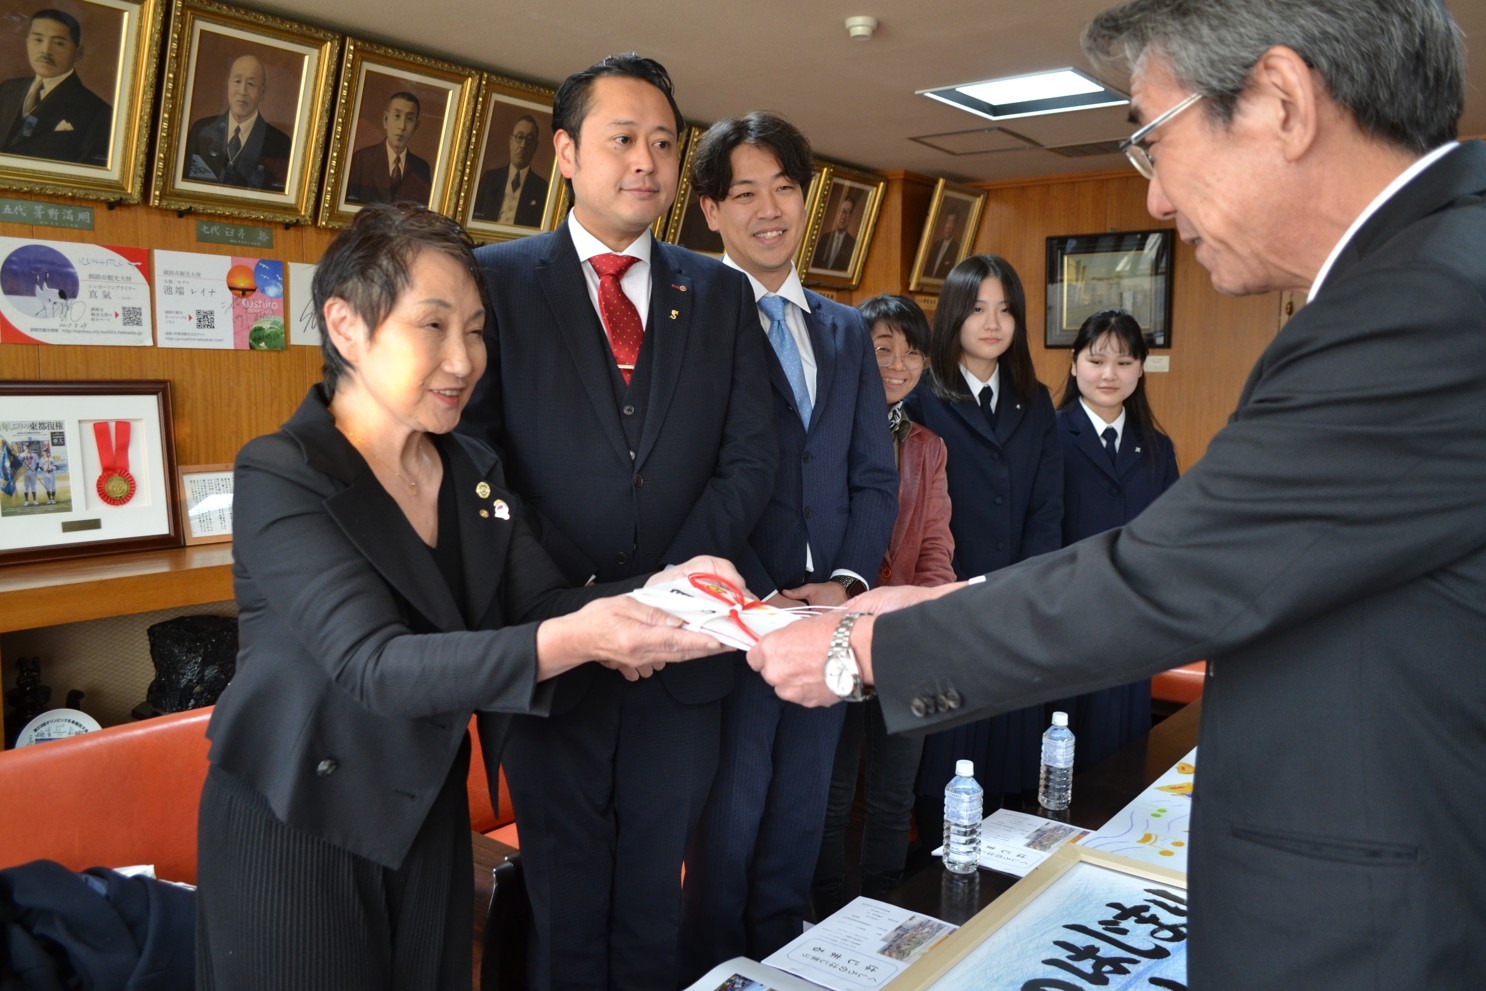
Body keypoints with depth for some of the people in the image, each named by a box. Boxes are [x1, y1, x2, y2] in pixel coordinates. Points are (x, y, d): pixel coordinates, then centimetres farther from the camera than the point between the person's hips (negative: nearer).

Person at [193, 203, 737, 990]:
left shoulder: (475, 471, 2)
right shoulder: (279, 478, -19)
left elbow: (542, 601, -2)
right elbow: (377, 666, -30)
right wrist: (573, 642, -44)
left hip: (430, 814, 6)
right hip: (296, 830, -5)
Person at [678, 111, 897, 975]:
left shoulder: (848, 331, 12)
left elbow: (876, 477, 8)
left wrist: (849, 582, -7)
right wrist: (762, 599, -17)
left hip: (830, 615, 5)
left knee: (800, 820, 19)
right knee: (727, 826, 9)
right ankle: (715, 969, 30)